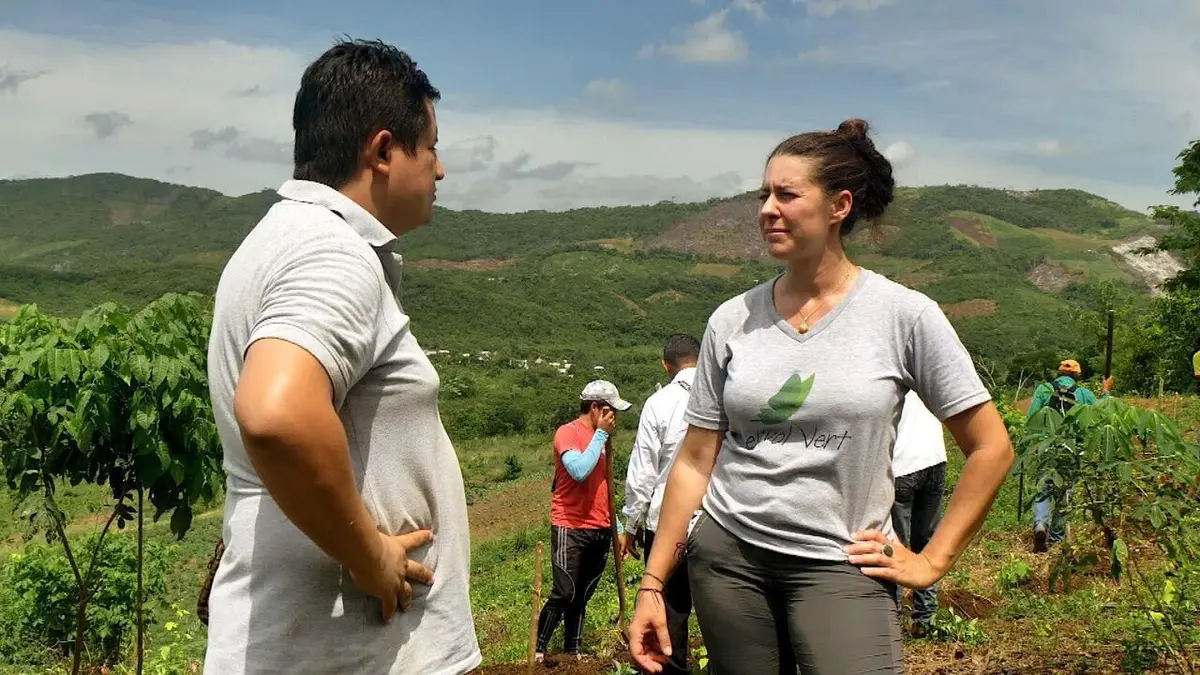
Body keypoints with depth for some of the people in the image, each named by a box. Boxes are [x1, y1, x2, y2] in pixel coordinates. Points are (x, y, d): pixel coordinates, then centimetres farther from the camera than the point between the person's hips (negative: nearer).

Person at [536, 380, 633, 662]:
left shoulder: (603, 437, 14)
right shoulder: (567, 433, -10)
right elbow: (580, 471, -27)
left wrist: (616, 525, 19)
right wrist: (600, 434, -17)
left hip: (600, 530, 7)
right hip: (570, 529, -7)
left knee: (583, 595, 11)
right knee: (564, 593, -7)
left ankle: (574, 650, 18)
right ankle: (539, 650, 7)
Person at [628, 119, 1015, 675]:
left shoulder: (904, 315, -7)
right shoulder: (732, 320, 0)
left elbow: (991, 448, -1)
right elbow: (696, 462, 3)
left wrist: (931, 561, -2)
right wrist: (652, 583, 2)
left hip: (839, 565, -2)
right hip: (727, 554, 3)